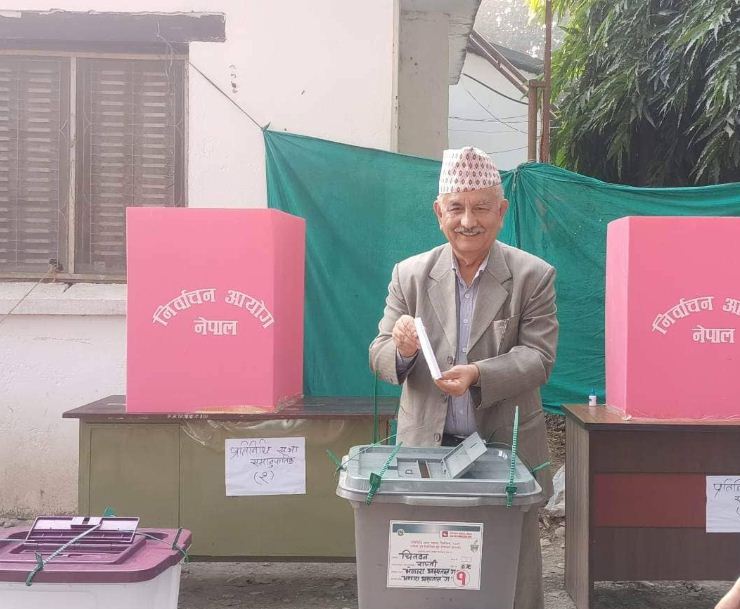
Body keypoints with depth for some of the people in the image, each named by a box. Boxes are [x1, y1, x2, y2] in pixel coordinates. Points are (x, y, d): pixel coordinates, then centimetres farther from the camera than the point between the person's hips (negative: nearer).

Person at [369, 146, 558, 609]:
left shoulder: (534, 276, -1)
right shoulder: (410, 274, 4)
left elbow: (539, 358, -8)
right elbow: (380, 355, 2)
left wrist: (478, 374, -26)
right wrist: (402, 350, -23)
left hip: (507, 451, -1)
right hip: (426, 449, 2)